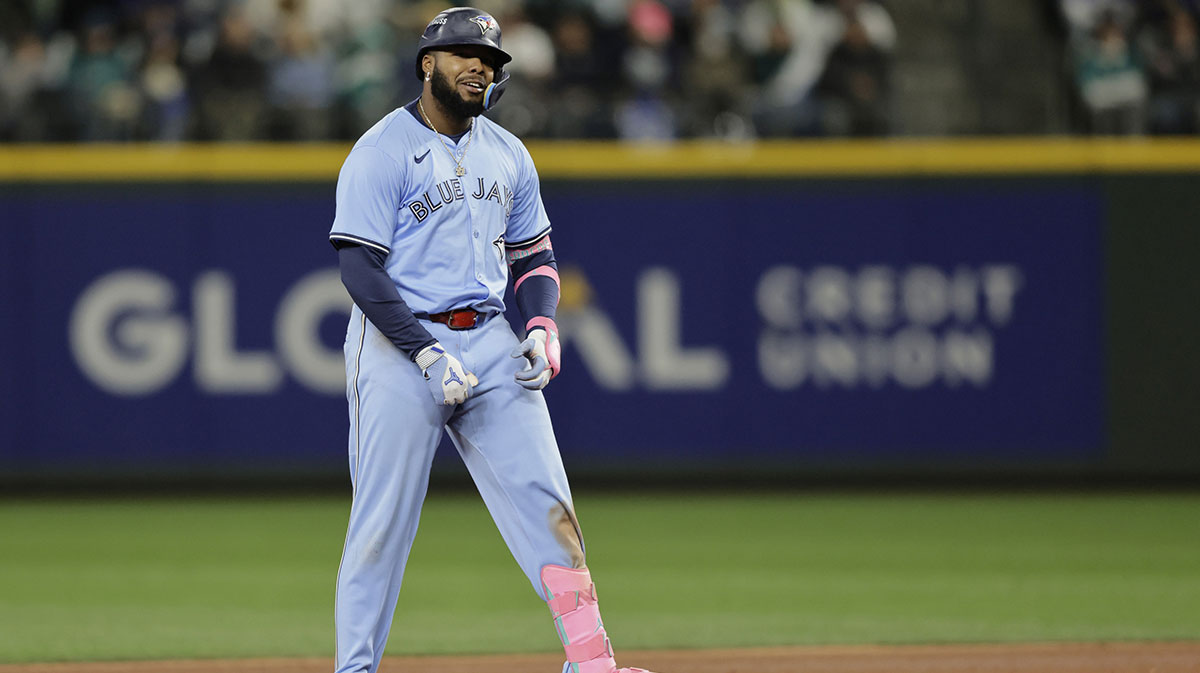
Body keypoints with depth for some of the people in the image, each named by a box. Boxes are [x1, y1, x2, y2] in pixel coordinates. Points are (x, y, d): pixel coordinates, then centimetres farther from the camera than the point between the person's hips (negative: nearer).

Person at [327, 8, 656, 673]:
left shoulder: (507, 155, 13)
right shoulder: (380, 153, -7)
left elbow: (533, 252, 21)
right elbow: (360, 268, -13)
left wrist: (541, 328, 1)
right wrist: (428, 355, -20)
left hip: (488, 342, 5)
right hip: (397, 343, -5)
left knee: (543, 497, -4)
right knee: (382, 519, -4)